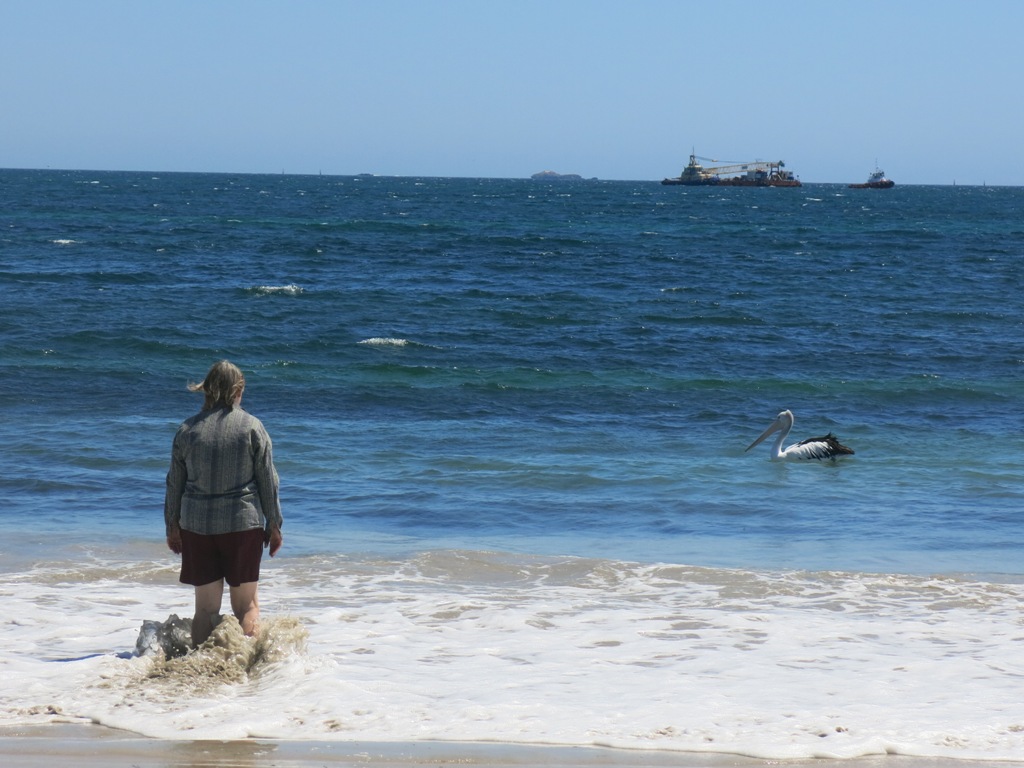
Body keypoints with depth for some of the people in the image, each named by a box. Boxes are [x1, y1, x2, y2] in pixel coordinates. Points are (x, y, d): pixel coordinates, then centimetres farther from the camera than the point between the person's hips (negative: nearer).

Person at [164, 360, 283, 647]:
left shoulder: (187, 430, 2)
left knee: (205, 607, 7)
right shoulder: (252, 427, -3)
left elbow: (174, 484, 7)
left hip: (196, 526, 2)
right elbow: (268, 481, -1)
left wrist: (172, 527, 17)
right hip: (244, 523, -2)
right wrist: (274, 525, 7)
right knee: (246, 604, 6)